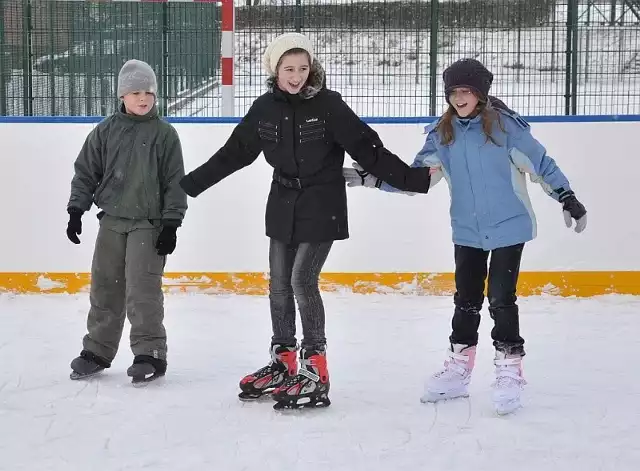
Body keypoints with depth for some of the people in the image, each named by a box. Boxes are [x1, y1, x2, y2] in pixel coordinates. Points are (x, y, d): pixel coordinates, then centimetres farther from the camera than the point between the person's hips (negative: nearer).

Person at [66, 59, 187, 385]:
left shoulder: (165, 134, -2)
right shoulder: (106, 131, 4)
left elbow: (175, 182, -2)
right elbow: (86, 171, 8)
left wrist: (171, 223, -7)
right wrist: (76, 209, 1)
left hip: (148, 223, -3)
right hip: (112, 221, 3)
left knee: (143, 291, -8)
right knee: (104, 288, 9)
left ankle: (150, 353, 0)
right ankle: (97, 350, 20)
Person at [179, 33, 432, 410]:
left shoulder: (328, 104, -13)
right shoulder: (266, 108, 1)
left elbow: (367, 148, -14)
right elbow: (234, 153, 10)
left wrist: (415, 178, -22)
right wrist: (188, 184, 13)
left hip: (322, 207, -5)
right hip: (283, 206, 5)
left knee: (303, 281, -12)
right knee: (279, 285, 10)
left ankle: (316, 372, -4)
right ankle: (283, 363, 25)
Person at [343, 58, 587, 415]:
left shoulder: (505, 125, -13)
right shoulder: (443, 133, 0)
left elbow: (541, 163, -9)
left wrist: (568, 199, -11)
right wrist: (371, 179, -5)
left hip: (508, 227, -4)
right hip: (467, 231, 5)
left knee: (502, 299, -4)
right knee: (466, 300, 13)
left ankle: (510, 373, 10)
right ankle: (457, 371, 25)